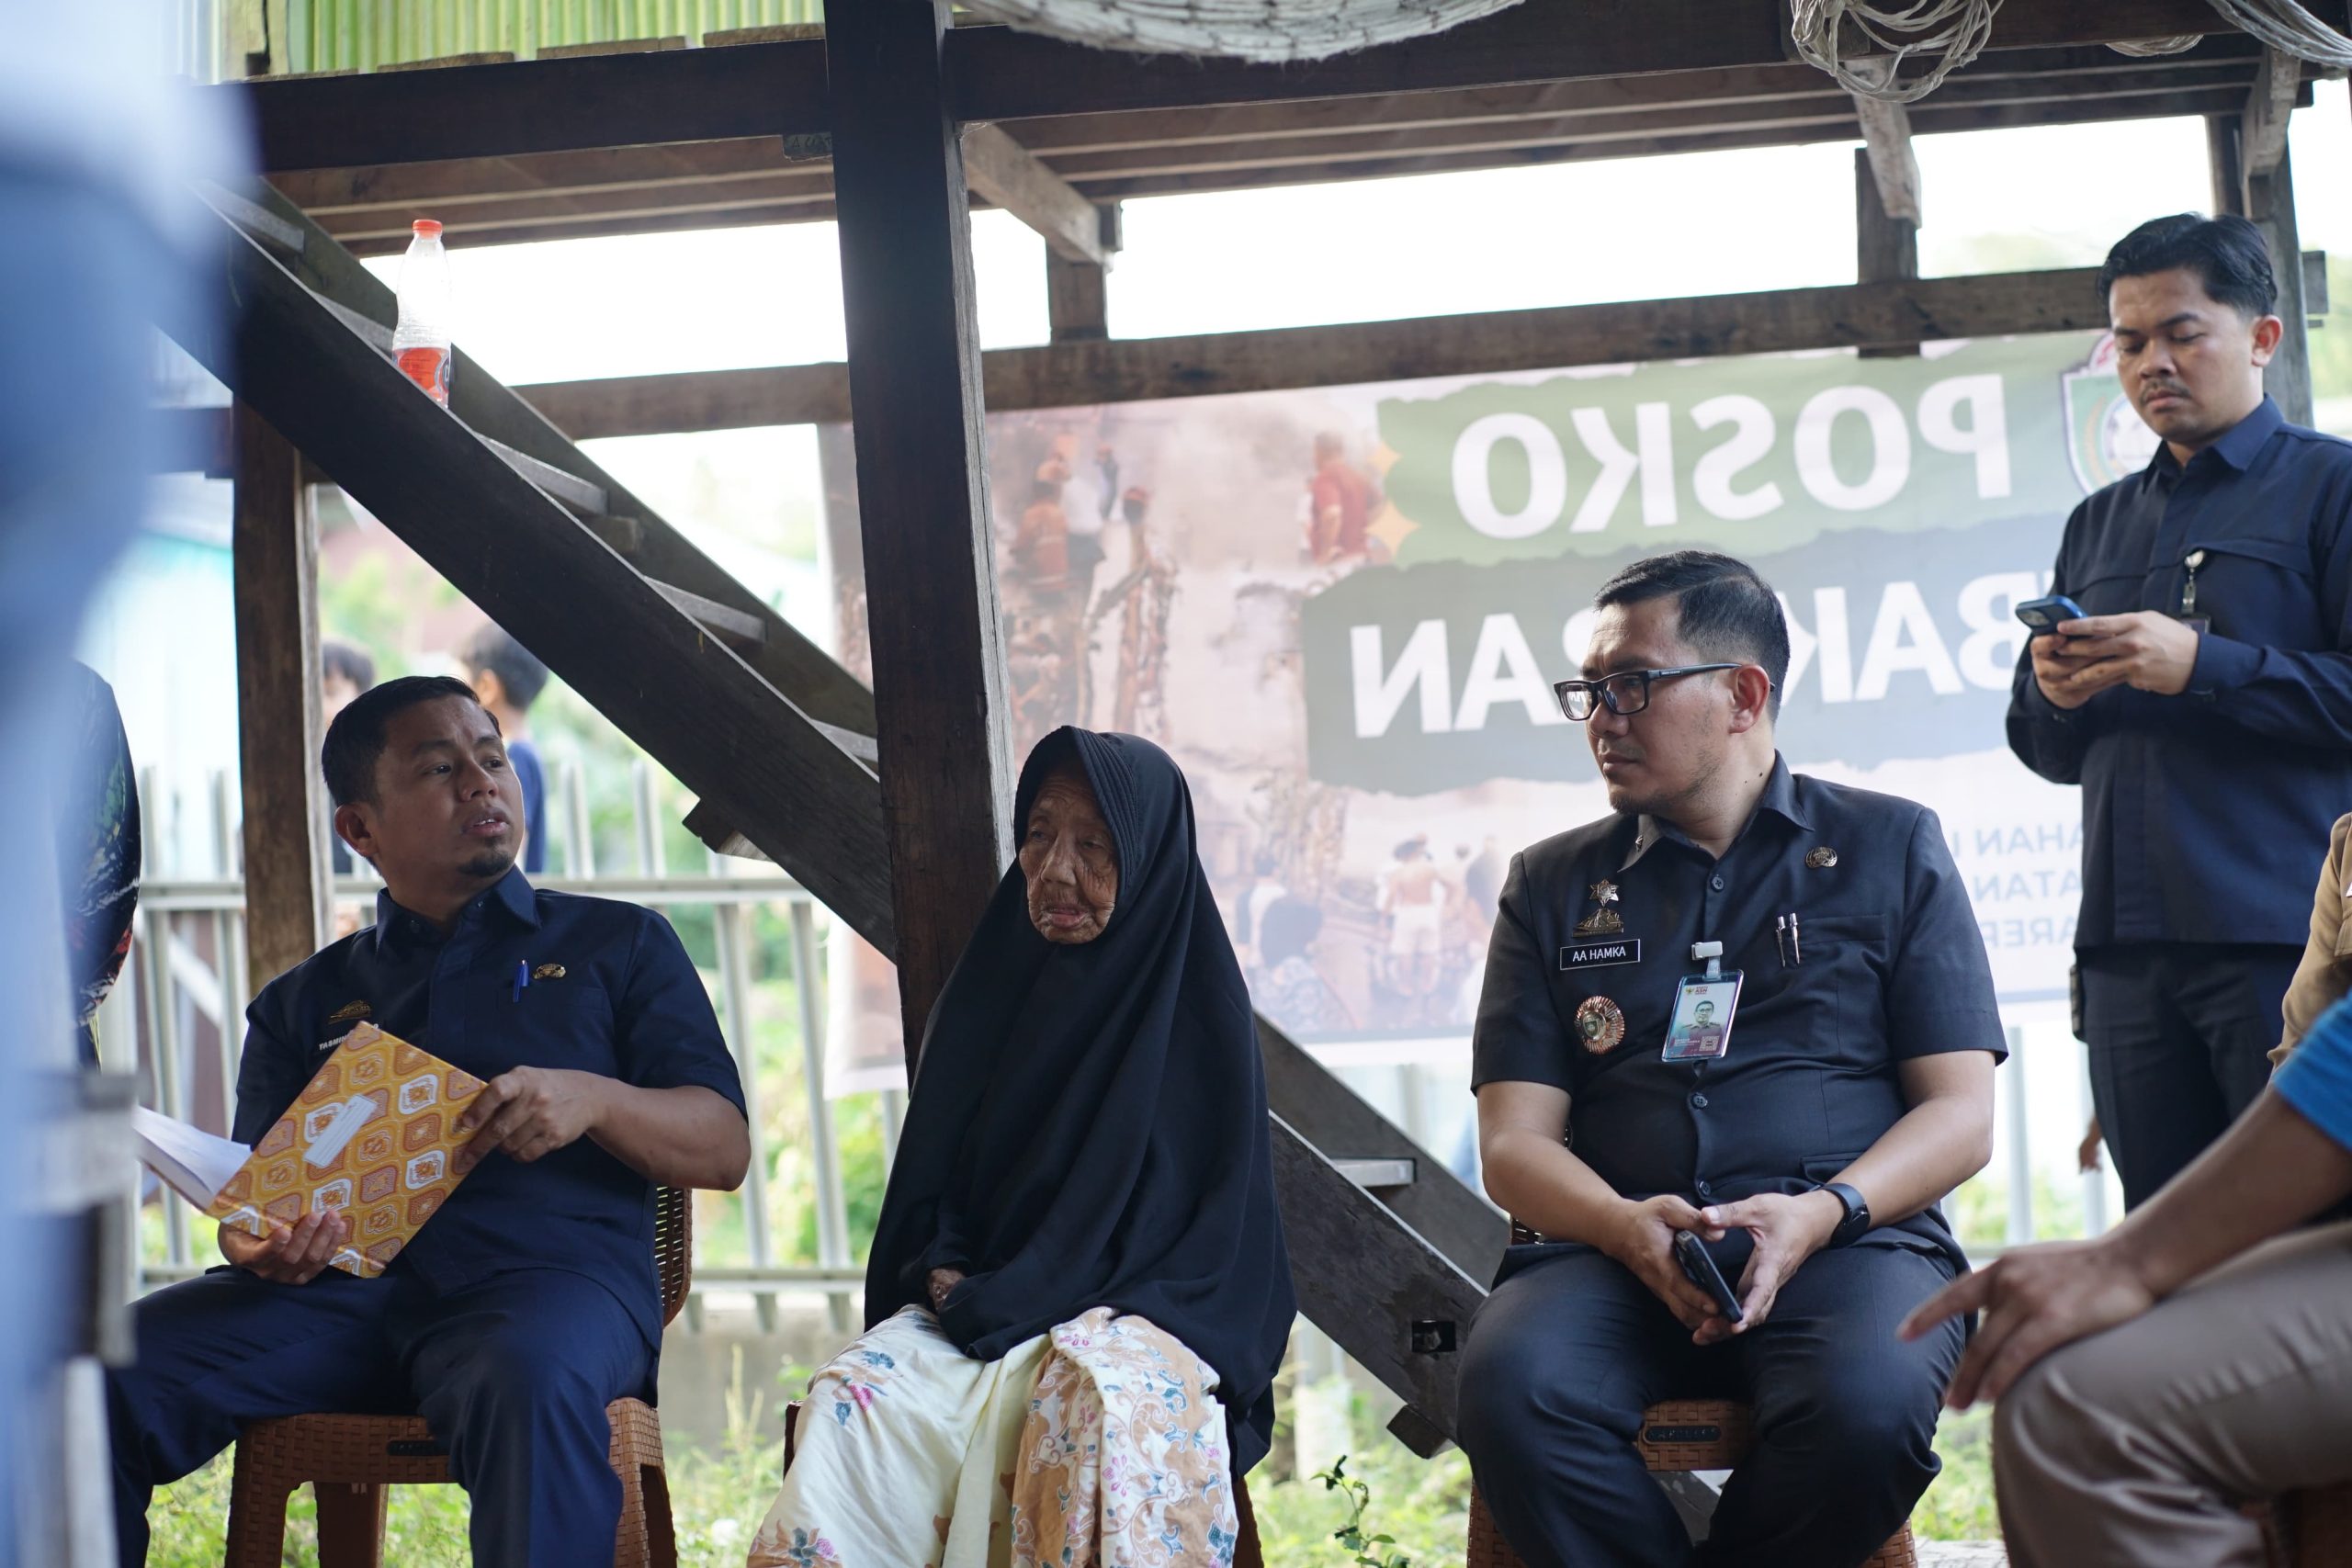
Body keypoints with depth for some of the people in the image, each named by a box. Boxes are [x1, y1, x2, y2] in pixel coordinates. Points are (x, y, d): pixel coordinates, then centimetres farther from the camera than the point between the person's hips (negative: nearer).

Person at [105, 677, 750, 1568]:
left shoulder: (618, 946, 21)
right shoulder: (303, 1003, 27)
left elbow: (724, 1149, 12)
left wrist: (591, 1099, -9)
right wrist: (252, 1244, -8)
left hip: (549, 1268, -2)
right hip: (340, 1284, 3)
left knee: (530, 1384, -41)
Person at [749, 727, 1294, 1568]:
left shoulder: (1199, 1014, 2)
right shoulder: (985, 996, 15)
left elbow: (1223, 1221, -2)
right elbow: (924, 1186, 20)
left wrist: (1015, 1300, -10)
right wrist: (946, 1276, -5)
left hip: (1136, 1314, -3)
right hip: (975, 1305, 4)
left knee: (1106, 1394, -40)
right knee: (851, 1401, -29)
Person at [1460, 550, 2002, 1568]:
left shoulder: (1890, 848, 16)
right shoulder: (1552, 884, 20)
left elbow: (1961, 1114, 8)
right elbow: (1514, 1144, 11)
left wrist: (1824, 1212, -12)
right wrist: (1627, 1226, -11)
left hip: (1851, 1240, -1)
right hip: (1609, 1248, 1)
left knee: (1865, 1405, -37)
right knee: (1510, 1390, -34)